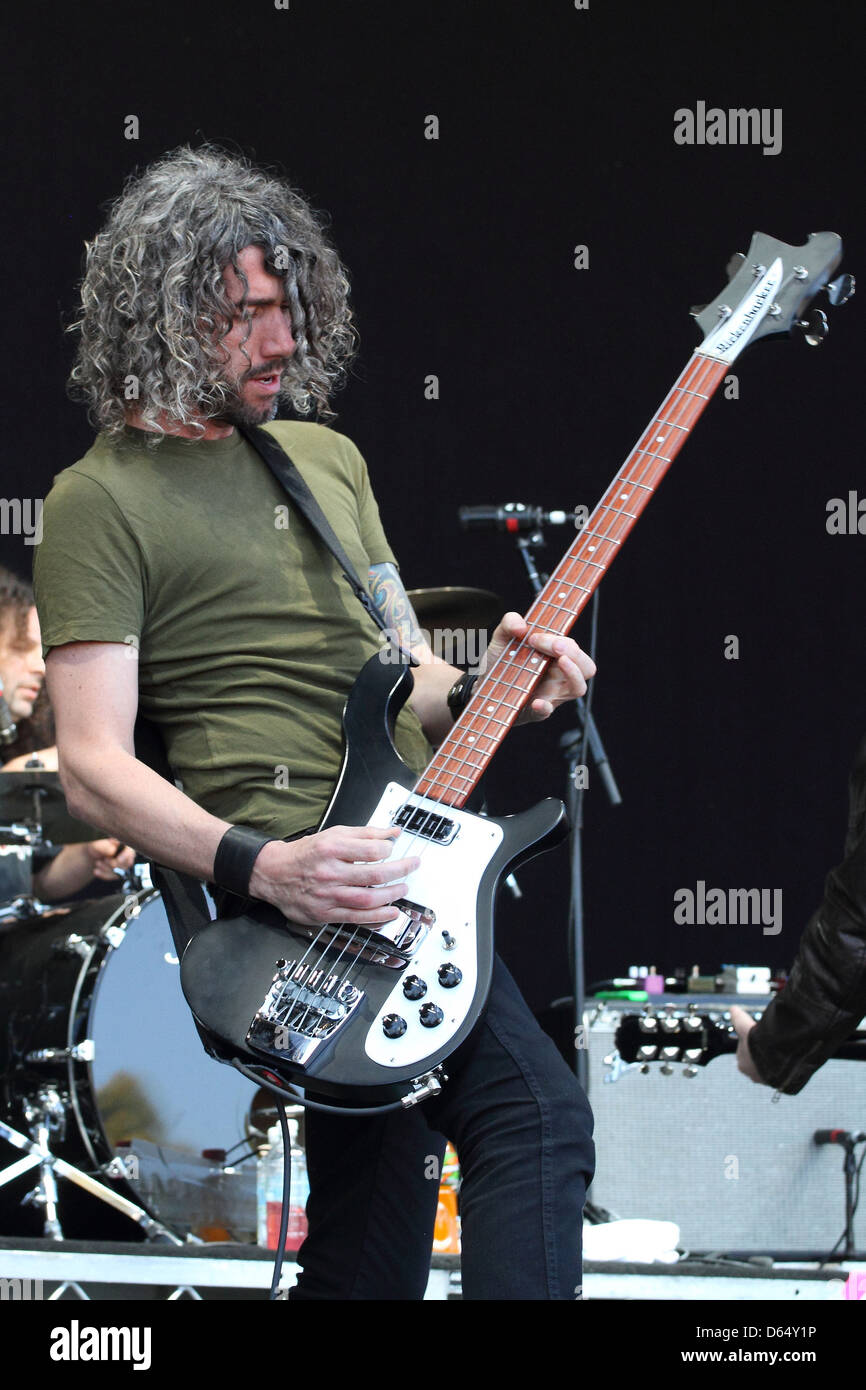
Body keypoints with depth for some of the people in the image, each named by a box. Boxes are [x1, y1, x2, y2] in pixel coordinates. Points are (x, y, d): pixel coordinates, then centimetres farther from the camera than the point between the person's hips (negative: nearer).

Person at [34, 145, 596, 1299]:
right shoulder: (104, 499, -5)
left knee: (371, 1256, 9)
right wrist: (264, 867, -25)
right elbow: (93, 764, -11)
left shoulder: (325, 458, 19)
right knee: (535, 1116, -22)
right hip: (291, 896, -8)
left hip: (382, 868, 8)